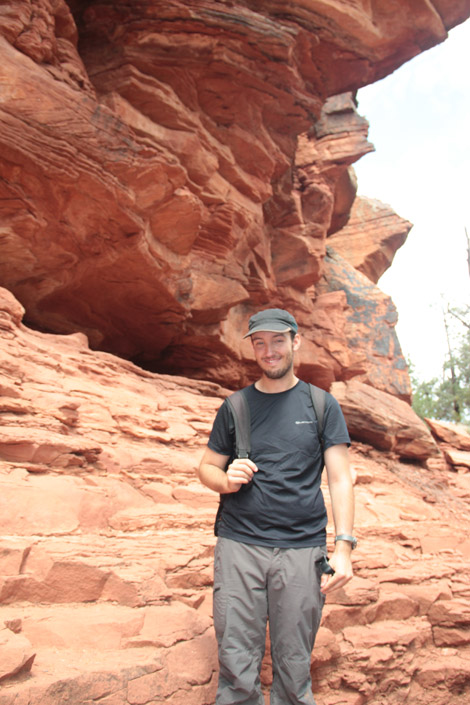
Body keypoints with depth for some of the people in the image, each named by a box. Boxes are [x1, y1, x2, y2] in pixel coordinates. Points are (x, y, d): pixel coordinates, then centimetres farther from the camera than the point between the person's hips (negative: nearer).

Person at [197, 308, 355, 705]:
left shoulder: (322, 405, 7)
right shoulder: (235, 407, 10)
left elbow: (340, 478, 3)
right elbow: (206, 468, 15)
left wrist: (344, 546, -8)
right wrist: (226, 480, -8)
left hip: (302, 549, -1)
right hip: (239, 544, 1)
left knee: (294, 669, 7)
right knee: (237, 668, 3)